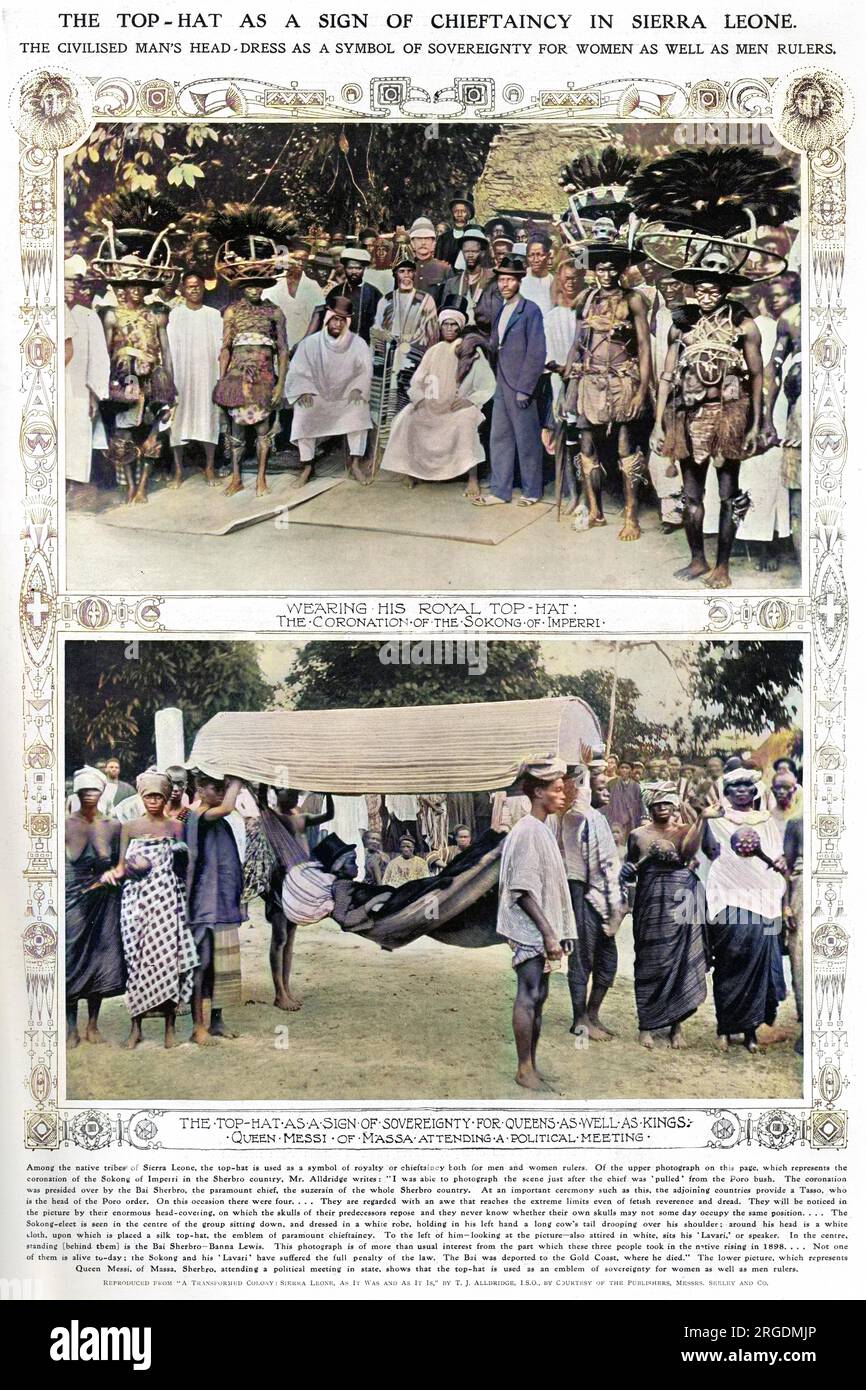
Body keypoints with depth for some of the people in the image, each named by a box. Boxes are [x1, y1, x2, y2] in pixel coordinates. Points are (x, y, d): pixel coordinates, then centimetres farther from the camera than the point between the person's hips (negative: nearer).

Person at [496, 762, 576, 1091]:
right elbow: (523, 890, -20)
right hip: (530, 930, -9)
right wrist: (548, 932, -21)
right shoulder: (528, 832, -15)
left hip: (542, 929, 9)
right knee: (529, 996, -5)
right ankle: (524, 1069, 2)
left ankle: (532, 1065, 19)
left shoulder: (542, 831, 13)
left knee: (538, 997, 12)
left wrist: (555, 932, 16)